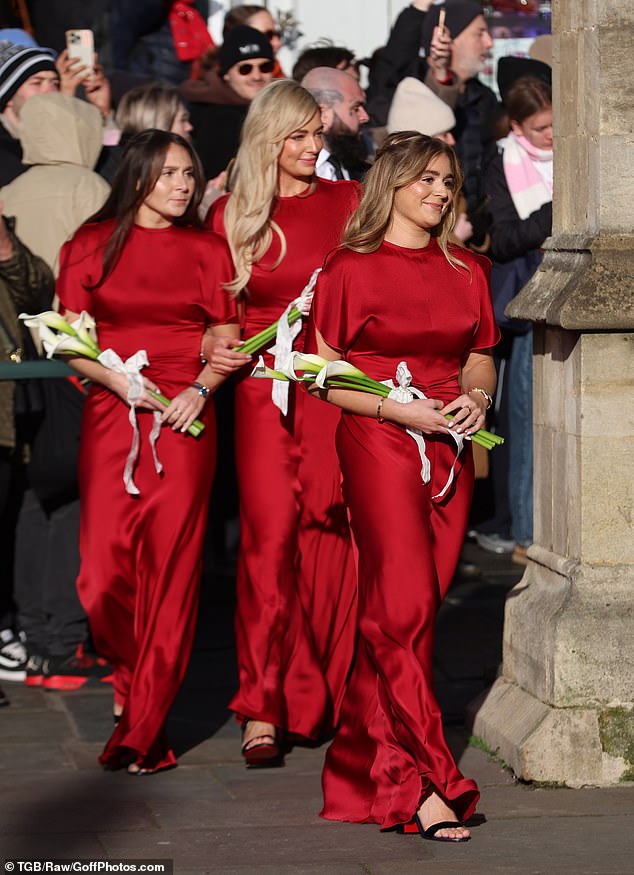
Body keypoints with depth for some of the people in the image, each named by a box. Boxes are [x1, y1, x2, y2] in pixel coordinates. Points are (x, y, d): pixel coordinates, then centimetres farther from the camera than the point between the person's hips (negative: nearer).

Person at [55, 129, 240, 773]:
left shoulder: (205, 250, 12)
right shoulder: (92, 246, 9)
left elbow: (229, 339, 11)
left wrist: (200, 389, -8)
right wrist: (119, 381, -11)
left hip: (184, 420, 0)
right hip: (110, 413, 0)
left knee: (170, 571, -6)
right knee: (104, 573, -8)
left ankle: (142, 731, -2)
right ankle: (132, 678, 23)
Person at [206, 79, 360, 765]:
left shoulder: (349, 203, 9)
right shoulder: (232, 215, 8)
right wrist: (214, 349, -5)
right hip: (265, 392, -1)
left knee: (329, 538, 0)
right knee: (270, 536, -9)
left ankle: (323, 697, 12)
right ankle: (263, 707, -5)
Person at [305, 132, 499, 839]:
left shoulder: (465, 272, 14)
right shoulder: (350, 270, -1)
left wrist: (477, 396, 1)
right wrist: (403, 409, -13)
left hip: (450, 451, 5)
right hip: (377, 444, -5)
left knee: (403, 608, 4)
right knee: (404, 604, -14)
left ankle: (368, 755, 16)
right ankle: (423, 782, -16)